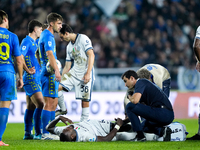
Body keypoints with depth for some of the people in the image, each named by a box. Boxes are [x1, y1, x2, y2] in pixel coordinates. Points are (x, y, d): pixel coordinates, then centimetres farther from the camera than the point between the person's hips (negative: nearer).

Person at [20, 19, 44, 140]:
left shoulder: (35, 42, 17)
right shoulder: (26, 41, -11)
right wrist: (28, 69, -27)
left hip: (36, 78, 10)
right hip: (30, 78, -10)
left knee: (31, 107, 10)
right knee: (40, 104, -16)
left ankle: (28, 133, 14)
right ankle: (38, 133, -15)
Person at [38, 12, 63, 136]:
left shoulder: (49, 35, 20)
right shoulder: (48, 36, -13)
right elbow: (49, 54, -25)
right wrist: (56, 71, -34)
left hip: (50, 74, 11)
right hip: (49, 74, -11)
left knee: (54, 103, 12)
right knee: (49, 103, -10)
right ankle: (45, 132, -10)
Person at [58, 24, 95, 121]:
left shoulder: (83, 39, -7)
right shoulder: (69, 46, 15)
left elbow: (91, 55, -16)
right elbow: (67, 66, 18)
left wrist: (88, 73, -23)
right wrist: (61, 79, 11)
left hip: (86, 75, -7)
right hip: (74, 72, 7)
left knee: (85, 100, -6)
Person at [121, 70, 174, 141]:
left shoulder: (140, 82, -3)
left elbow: (135, 101, -20)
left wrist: (130, 97, 5)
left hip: (162, 113, -10)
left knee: (130, 106, -8)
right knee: (143, 126, 32)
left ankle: (140, 136, -5)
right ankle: (162, 131, 6)